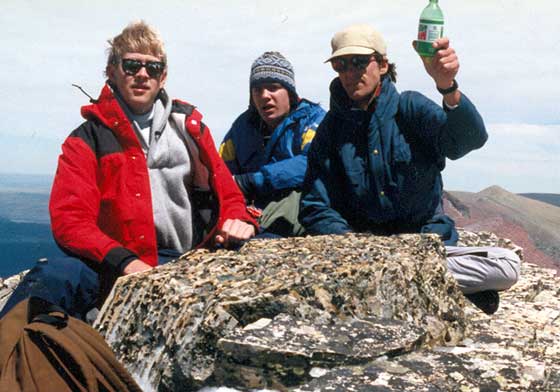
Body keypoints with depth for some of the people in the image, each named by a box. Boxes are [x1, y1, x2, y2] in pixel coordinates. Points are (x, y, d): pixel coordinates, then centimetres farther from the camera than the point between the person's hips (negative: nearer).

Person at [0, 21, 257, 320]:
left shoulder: (189, 127, 16)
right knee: (53, 277, -35)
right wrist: (125, 262, -20)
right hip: (119, 268, -3)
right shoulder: (86, 140, 8)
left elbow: (226, 192, 20)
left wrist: (238, 220, -5)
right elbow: (69, 220, -4)